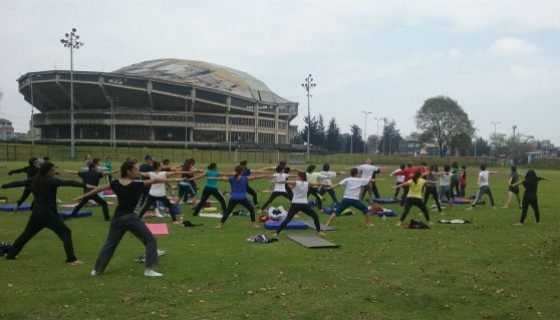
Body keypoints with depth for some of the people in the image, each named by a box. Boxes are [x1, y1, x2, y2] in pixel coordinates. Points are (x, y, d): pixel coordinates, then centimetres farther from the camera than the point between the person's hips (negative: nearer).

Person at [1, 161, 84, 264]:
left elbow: (18, 183, 22)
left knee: (26, 234, 26)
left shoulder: (33, 181, 8)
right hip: (48, 214, -7)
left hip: (36, 213, 7)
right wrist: (85, 185, -33)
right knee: (66, 232, -8)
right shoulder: (50, 181, -12)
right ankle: (71, 259, -19)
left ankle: (11, 254, 38)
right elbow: (68, 183, -24)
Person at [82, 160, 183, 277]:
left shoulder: (116, 183, 2)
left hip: (117, 218, 6)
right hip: (131, 218, -6)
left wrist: (83, 196, 26)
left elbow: (99, 189, 12)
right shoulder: (137, 184, -12)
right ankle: (148, 269, -2)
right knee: (150, 240, 3)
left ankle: (97, 270, 24)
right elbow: (155, 180, -11)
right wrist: (174, 179, -8)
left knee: (109, 244, 18)